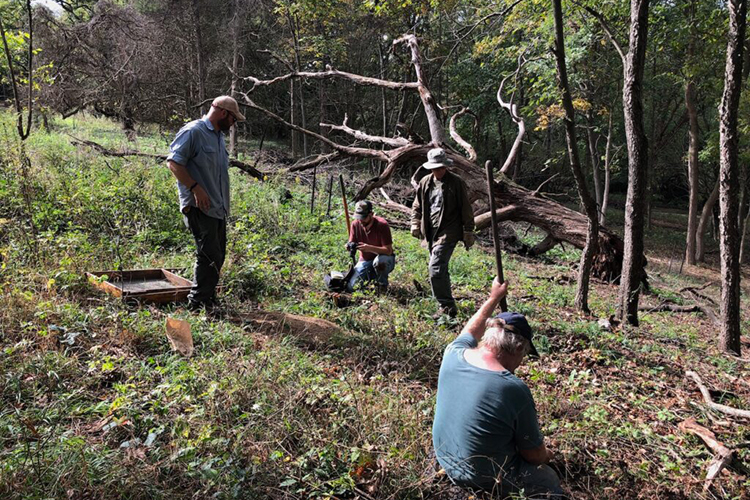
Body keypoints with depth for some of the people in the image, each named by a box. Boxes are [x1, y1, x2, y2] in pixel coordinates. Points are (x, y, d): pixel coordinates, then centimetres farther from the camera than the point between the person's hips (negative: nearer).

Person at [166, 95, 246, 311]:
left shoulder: (218, 136, 20)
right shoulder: (193, 131, -9)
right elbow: (174, 162, -14)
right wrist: (195, 188, -20)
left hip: (218, 208, 9)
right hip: (200, 207, -9)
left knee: (217, 255, 12)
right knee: (209, 255, -11)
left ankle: (209, 300, 23)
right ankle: (197, 304, -2)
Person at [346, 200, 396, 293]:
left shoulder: (382, 225, -22)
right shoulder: (356, 224, -9)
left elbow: (388, 250, -25)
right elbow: (351, 243, -3)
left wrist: (369, 248, -40)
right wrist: (350, 246, -29)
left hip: (384, 258, -4)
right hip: (365, 260, 4)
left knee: (379, 261, -41)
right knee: (350, 288, -13)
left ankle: (383, 285, -9)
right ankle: (370, 276, 17)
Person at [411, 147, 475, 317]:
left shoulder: (456, 183, -5)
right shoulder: (425, 182, 9)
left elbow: (466, 209, -3)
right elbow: (417, 206, 18)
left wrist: (468, 232, -4)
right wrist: (415, 224, 6)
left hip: (448, 232, -7)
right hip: (431, 231, 7)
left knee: (436, 268, -17)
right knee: (440, 269, 15)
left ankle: (447, 307, -9)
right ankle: (447, 305, 28)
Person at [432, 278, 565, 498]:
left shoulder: (453, 356, -15)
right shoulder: (515, 390, -29)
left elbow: (470, 331, 11)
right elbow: (535, 455, -15)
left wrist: (494, 297, 24)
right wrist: (546, 455, 9)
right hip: (485, 480, -6)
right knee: (551, 481, 18)